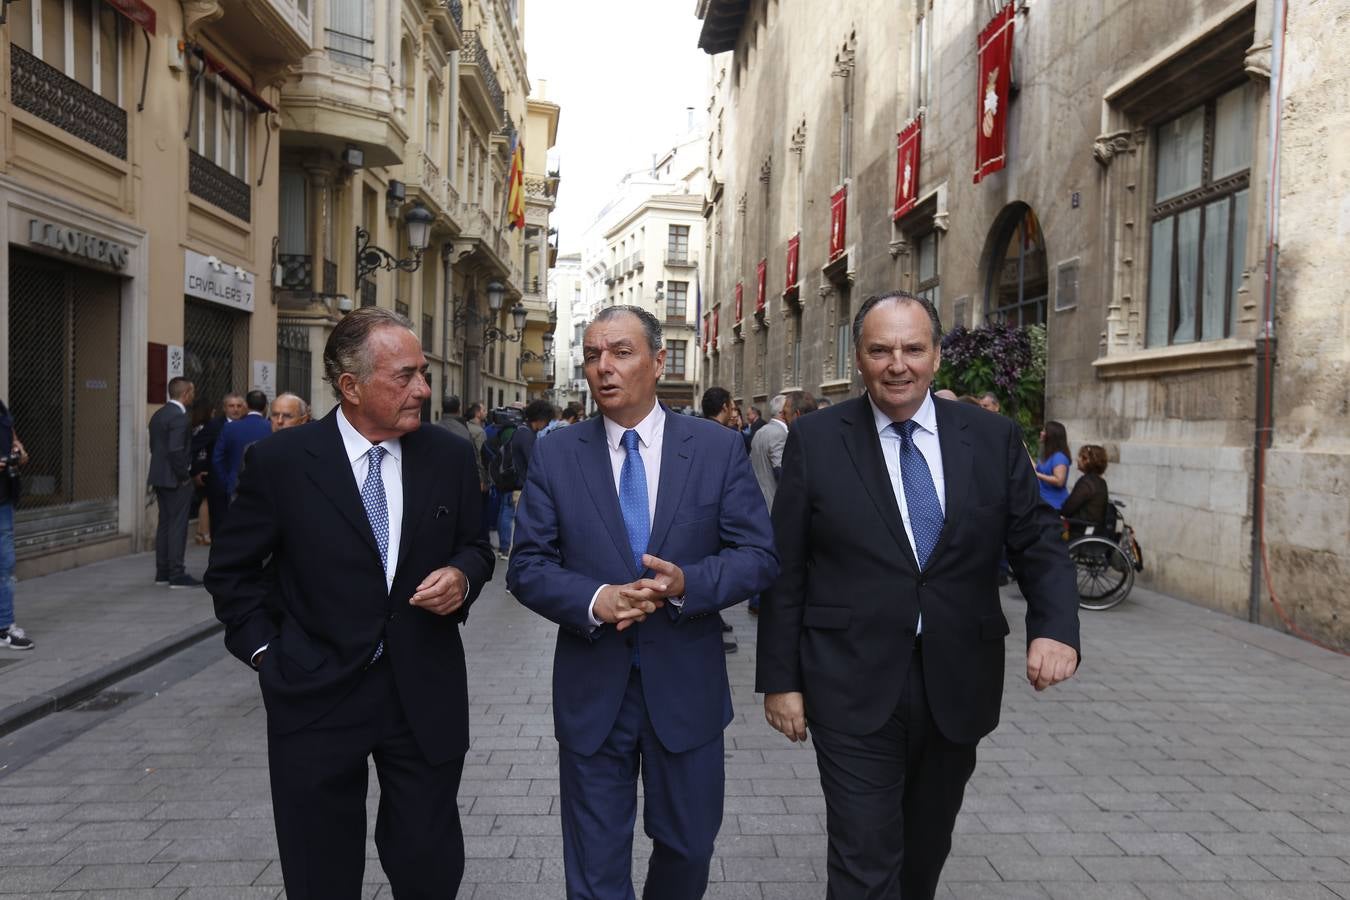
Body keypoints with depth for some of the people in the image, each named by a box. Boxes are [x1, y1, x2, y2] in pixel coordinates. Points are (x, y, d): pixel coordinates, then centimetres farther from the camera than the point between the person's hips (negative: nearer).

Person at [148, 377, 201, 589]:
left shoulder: (158, 414, 12)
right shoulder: (180, 417, -17)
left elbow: (155, 446, 14)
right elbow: (176, 450, -24)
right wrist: (185, 476, -13)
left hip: (159, 477, 9)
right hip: (176, 480, -9)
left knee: (164, 523, 14)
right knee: (178, 526, -4)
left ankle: (162, 572, 20)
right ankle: (177, 575, -1)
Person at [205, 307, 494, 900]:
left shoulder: (449, 456, -2)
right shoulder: (280, 460, -8)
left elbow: (474, 547, 10)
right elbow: (232, 571, 3)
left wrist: (463, 575, -11)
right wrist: (264, 651, -3)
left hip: (425, 695, 1)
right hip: (316, 695, -1)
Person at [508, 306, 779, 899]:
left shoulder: (718, 448, -4)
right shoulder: (554, 456, -2)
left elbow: (758, 556, -5)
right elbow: (528, 567, -3)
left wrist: (687, 583, -23)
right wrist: (594, 600, -22)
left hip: (686, 687, 1)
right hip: (592, 690, 0)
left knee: (688, 848, 21)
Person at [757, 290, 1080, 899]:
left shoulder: (993, 438, 1)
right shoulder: (815, 440, -5)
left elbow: (1038, 545, 4)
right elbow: (784, 571, -3)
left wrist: (1055, 627, -15)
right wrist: (780, 679, -4)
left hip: (957, 687, 3)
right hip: (853, 689, -3)